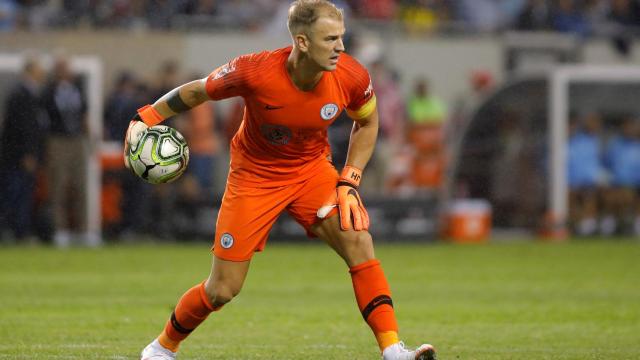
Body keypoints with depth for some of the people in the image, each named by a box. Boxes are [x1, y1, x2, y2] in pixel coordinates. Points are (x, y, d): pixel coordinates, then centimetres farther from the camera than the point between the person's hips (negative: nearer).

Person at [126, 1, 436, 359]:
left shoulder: (352, 77, -20)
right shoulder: (254, 72, -28)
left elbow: (367, 122, 2)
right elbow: (196, 91, -9)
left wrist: (349, 181, -7)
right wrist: (145, 118, -15)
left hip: (312, 168, 2)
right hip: (255, 176, -2)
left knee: (358, 241, -23)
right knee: (222, 290, 0)